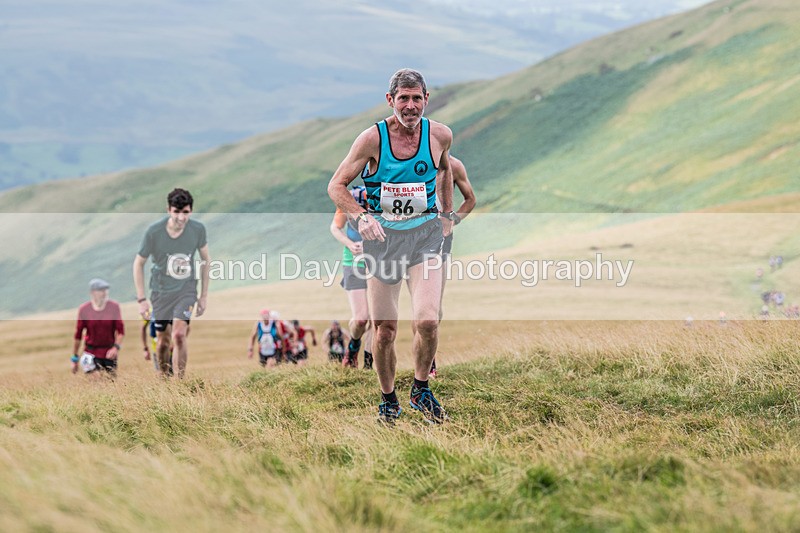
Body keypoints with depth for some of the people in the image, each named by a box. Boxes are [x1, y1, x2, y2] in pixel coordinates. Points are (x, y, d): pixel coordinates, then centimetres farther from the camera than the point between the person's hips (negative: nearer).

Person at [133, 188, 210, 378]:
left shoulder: (198, 229, -14)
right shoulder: (154, 232, -20)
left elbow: (205, 259, 3)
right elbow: (138, 263, -7)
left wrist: (204, 295, 4)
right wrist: (141, 299, -9)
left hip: (186, 289, 0)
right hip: (161, 291, 0)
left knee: (179, 334, -18)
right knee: (163, 340, 8)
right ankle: (163, 377, 31)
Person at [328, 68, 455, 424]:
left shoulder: (440, 135, -1)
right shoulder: (373, 138, -9)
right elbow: (336, 185, -4)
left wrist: (446, 214, 21)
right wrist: (361, 217, -20)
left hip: (424, 234, 1)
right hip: (382, 235, -1)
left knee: (427, 321, -18)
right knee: (384, 331, 3)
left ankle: (420, 390, 8)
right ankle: (388, 400, 25)